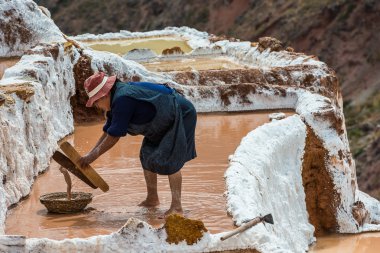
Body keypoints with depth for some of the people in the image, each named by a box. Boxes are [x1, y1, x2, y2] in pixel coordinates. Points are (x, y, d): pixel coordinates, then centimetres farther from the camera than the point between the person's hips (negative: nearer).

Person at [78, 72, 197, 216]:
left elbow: (114, 136, -26)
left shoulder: (123, 100, -30)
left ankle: (176, 207, -19)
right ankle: (152, 199, 26)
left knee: (169, 161, -18)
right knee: (147, 156, 13)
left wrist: (93, 155, -18)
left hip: (181, 116, -11)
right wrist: (90, 154, 5)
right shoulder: (115, 101, 3)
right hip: (165, 123, 11)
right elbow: (107, 131, 12)